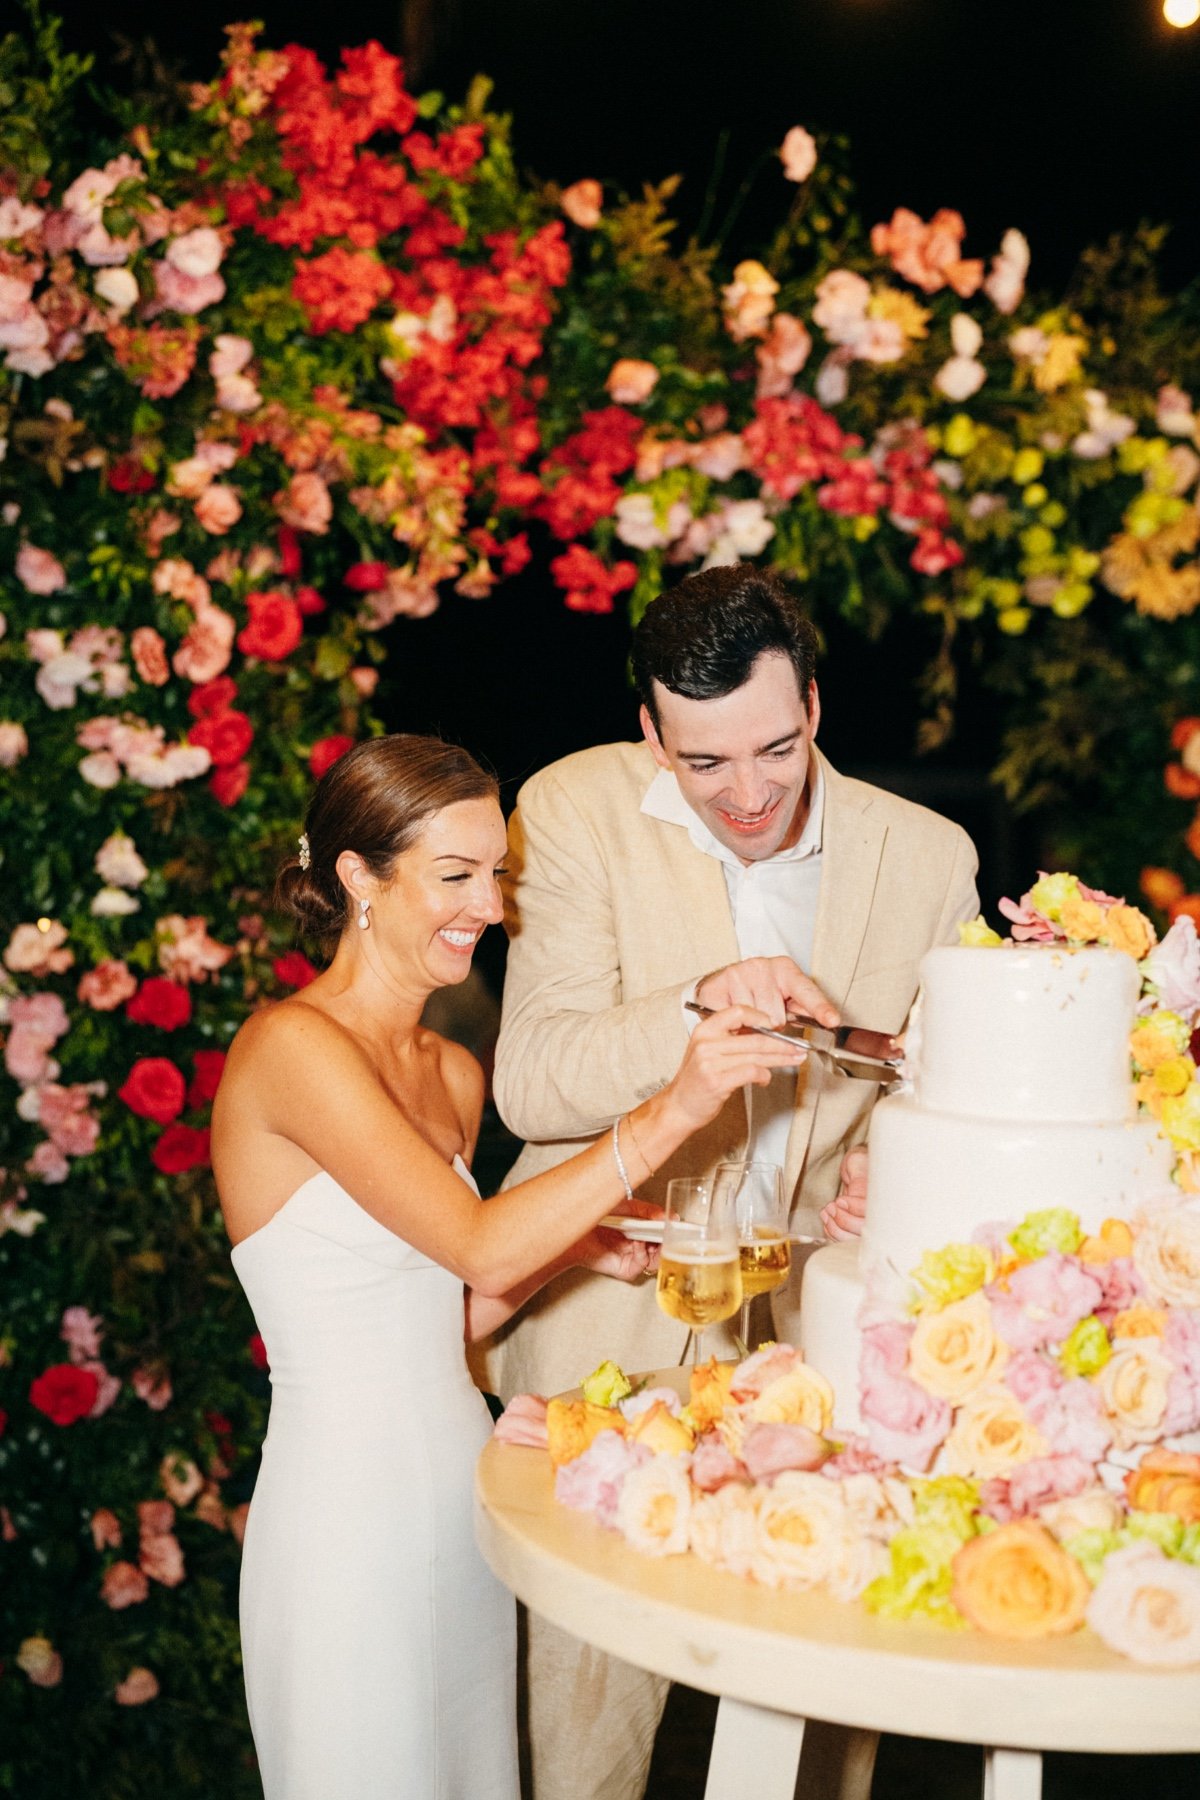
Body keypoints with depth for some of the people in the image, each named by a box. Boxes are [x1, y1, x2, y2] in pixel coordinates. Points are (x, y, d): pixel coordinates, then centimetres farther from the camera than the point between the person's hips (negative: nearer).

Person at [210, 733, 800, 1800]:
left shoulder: (452, 1073, 10)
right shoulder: (292, 1047, -16)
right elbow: (477, 1246, -25)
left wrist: (571, 1249, 1)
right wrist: (667, 1116, -29)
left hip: (460, 1481, 8)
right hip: (347, 1500, -8)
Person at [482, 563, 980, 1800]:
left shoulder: (927, 857, -1)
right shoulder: (577, 810, -8)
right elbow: (530, 1087, -14)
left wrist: (895, 1167, -12)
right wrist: (699, 1005, -30)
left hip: (821, 1332, 2)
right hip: (611, 1323, -2)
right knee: (591, 1697, 5)